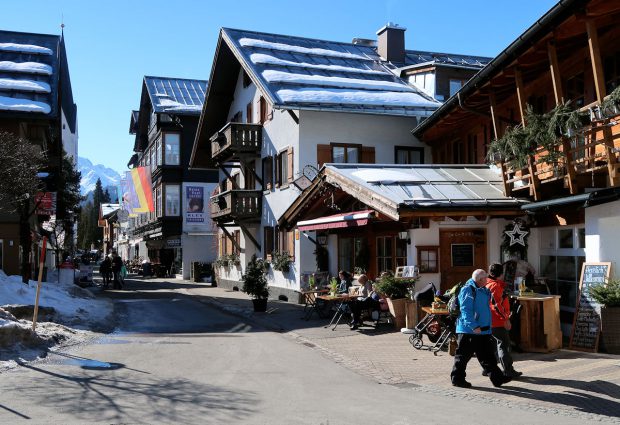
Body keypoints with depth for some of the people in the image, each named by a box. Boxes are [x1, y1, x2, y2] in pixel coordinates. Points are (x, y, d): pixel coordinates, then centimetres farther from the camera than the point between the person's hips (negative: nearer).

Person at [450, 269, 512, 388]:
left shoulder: (483, 290, 16)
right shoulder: (467, 290, -14)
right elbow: (465, 310, -21)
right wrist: (474, 326, -27)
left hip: (483, 330, 9)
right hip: (468, 330, -9)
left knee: (487, 355, 11)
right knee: (463, 355, 0)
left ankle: (497, 378, 15)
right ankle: (457, 379, 9)